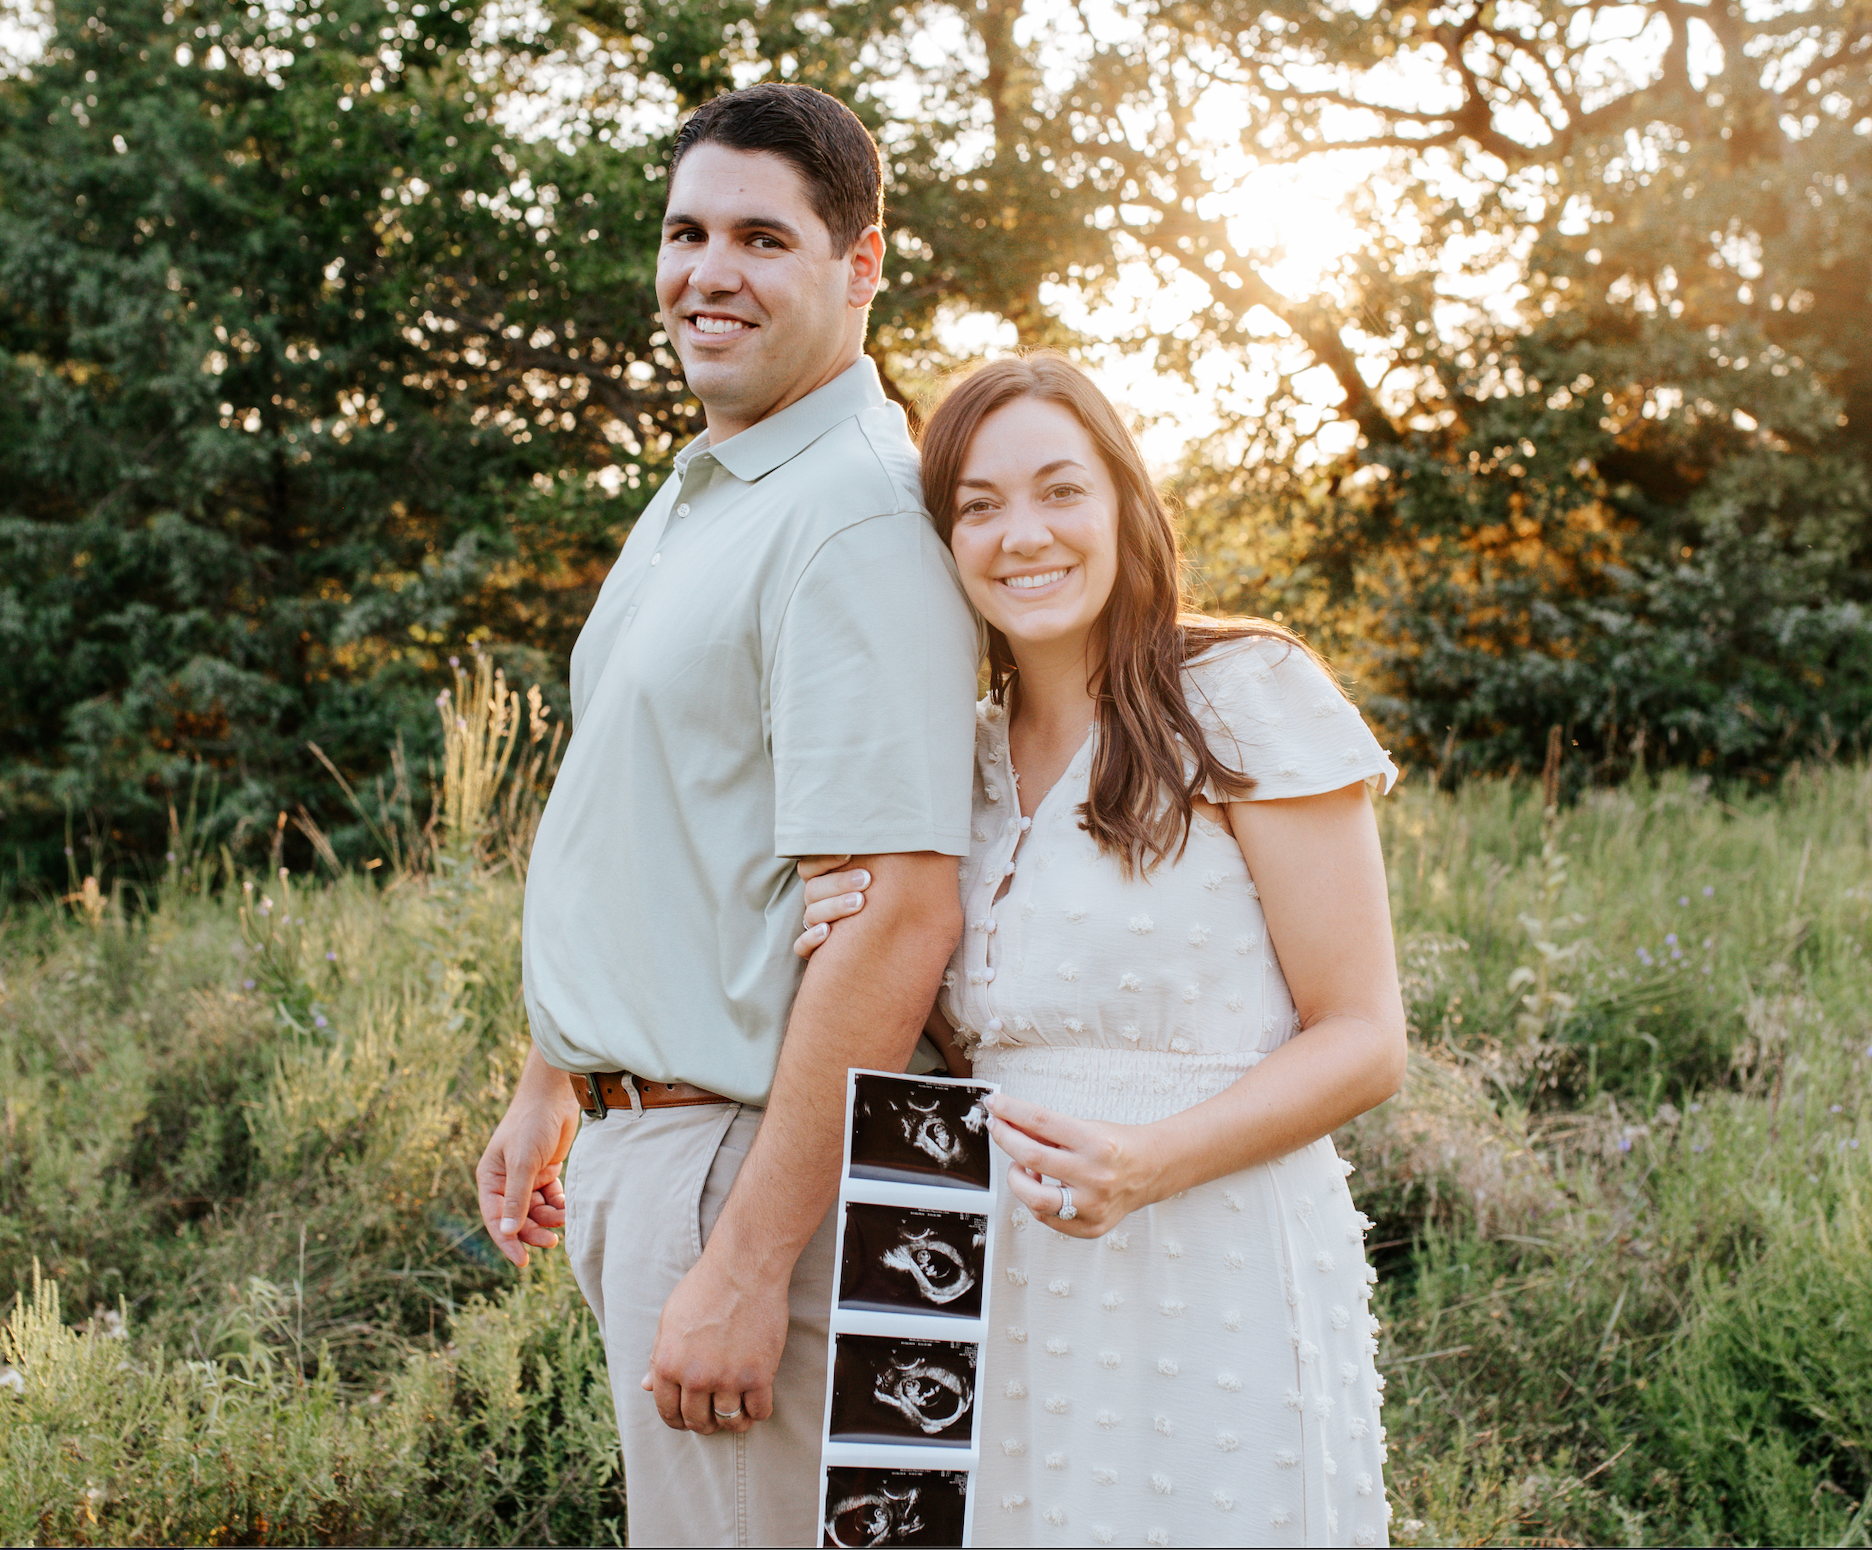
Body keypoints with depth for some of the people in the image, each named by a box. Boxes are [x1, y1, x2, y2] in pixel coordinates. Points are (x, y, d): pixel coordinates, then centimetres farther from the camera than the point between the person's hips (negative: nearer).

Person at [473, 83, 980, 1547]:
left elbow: (899, 918, -25)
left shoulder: (857, 518, -18)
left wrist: (747, 1266, -26)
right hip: (633, 1138, 9)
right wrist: (549, 1087, 23)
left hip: (744, 1156, -9)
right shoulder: (696, 496, 13)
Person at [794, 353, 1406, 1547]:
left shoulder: (1249, 699, -8)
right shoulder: (971, 753, 11)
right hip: (1015, 1292, 5)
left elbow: (1364, 1041, -9)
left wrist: (1150, 1162, -24)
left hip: (1215, 1285, -5)